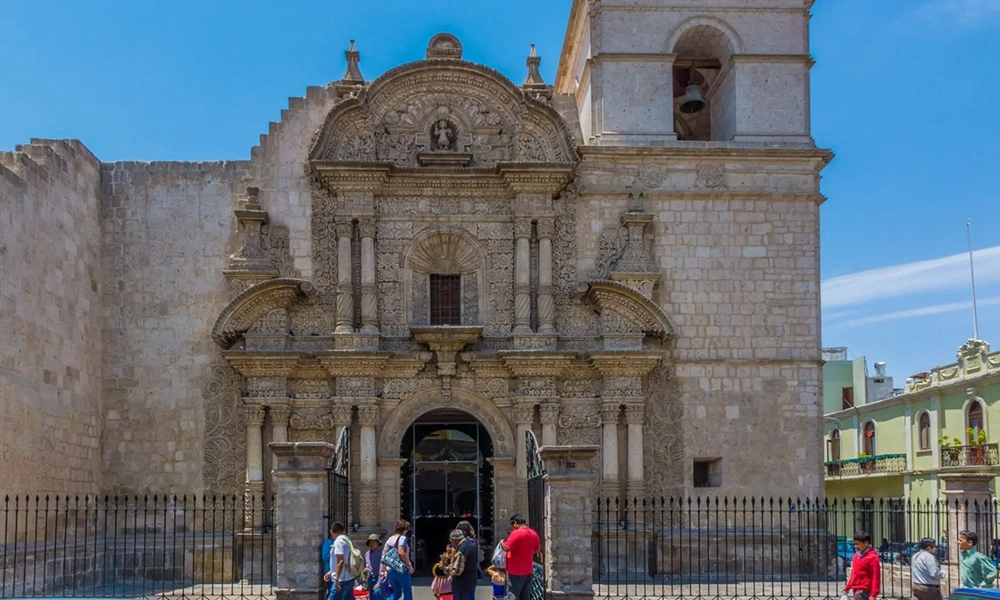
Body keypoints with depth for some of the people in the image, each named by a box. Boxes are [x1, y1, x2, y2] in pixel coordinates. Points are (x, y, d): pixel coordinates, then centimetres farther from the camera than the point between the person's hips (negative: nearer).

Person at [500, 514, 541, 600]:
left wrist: (501, 542, -2)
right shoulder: (533, 533, 7)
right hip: (528, 570, 7)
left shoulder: (516, 533, -17)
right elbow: (537, 550, 18)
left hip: (516, 572, -7)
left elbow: (506, 548, -22)